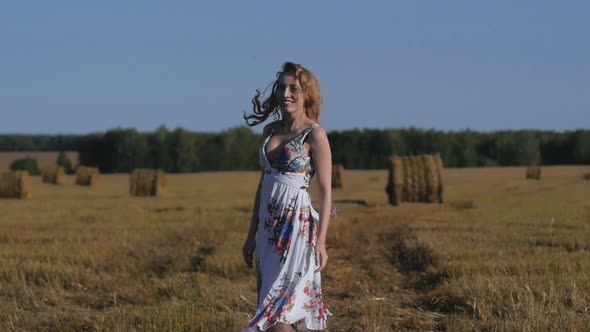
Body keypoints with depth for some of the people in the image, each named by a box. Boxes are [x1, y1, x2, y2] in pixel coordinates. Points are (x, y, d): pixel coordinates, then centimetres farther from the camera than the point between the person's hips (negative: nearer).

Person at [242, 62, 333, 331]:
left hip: (297, 227, -6)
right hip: (269, 228, 6)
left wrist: (320, 241, -15)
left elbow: (326, 191, -9)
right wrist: (252, 234, 16)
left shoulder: (314, 134, -7)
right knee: (281, 309, 6)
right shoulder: (270, 130, 11)